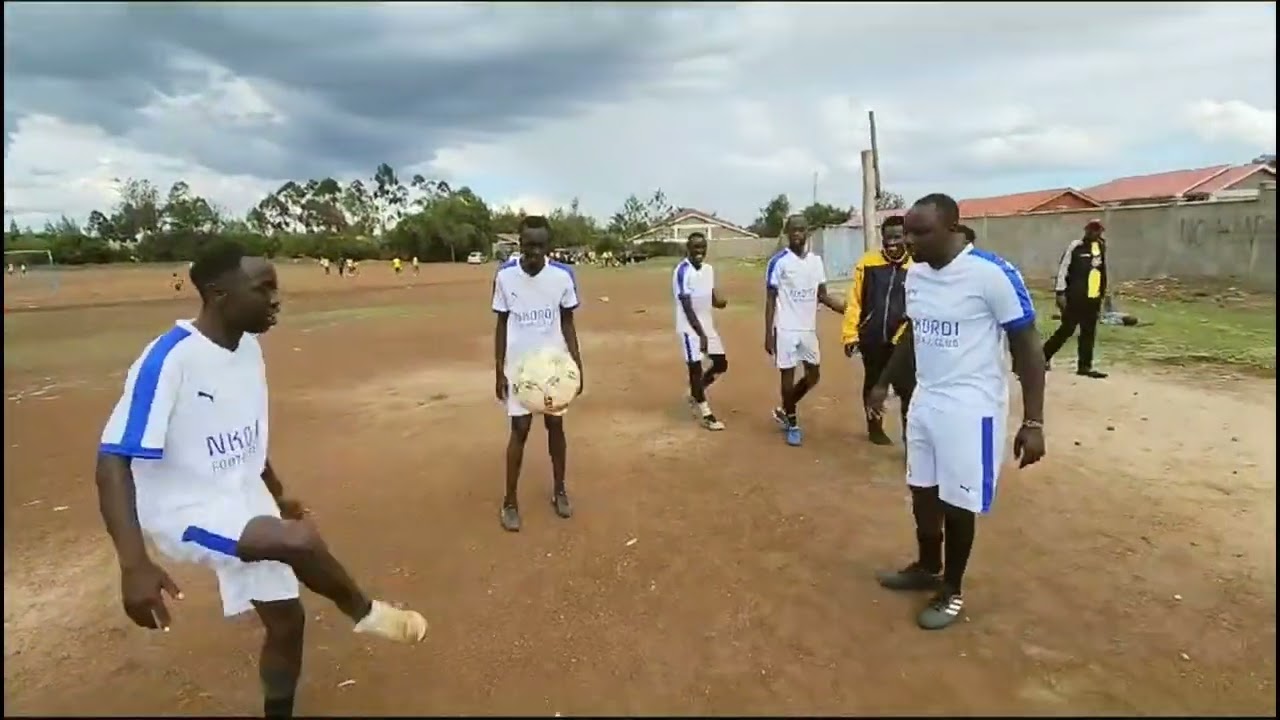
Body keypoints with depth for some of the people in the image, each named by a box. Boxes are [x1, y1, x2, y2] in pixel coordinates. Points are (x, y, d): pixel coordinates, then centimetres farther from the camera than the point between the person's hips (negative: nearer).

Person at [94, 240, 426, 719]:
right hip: (185, 511, -7)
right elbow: (113, 462, -26)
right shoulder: (169, 359, -24)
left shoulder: (249, 348, 0)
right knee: (300, 539, -31)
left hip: (245, 506, 8)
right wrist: (134, 564, -36)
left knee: (286, 619, 12)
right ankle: (363, 611, -2)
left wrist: (277, 495, 24)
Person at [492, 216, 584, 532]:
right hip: (519, 366, -1)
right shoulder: (505, 276, -9)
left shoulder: (563, 276, -9)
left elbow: (567, 323, 1)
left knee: (555, 424, 10)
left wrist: (577, 363, -5)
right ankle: (510, 501, 13)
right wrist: (498, 370, -3)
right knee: (520, 428, 0)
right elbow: (501, 324, -1)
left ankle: (559, 490, 27)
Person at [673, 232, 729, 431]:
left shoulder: (709, 269, 6)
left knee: (721, 363, 12)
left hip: (707, 325, 8)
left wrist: (719, 300, -10)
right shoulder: (682, 271, -18)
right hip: (690, 328, -8)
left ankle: (695, 393, 32)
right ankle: (706, 414, 11)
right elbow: (687, 307, -21)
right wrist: (701, 334, -24)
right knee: (695, 368, 0)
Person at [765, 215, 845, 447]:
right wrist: (768, 334, -12)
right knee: (788, 375, 2)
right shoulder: (778, 261, -9)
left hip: (809, 329, 6)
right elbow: (770, 300, -8)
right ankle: (792, 423, 19)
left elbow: (822, 295, 12)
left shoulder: (816, 260, 7)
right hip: (786, 329, -6)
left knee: (814, 376, 11)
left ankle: (784, 410, 31)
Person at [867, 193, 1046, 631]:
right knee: (922, 492, 18)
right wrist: (884, 382, 24)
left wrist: (1033, 422, -17)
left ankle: (952, 591, 26)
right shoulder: (915, 274, 3)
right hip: (924, 402, 7)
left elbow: (1027, 347, -15)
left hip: (970, 409, -7)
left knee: (958, 503, 5)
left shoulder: (993, 274, -19)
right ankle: (927, 569, 40)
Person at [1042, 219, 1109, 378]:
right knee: (1066, 330, -4)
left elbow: (1103, 271, 19)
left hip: (1093, 298, 6)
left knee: (1089, 333, 7)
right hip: (1075, 297, -6)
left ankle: (1084, 366, 12)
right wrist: (1060, 292, -16)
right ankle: (1043, 356, 9)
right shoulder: (1076, 246, -8)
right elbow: (1063, 268, -11)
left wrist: (1102, 294, 19)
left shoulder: (1102, 246, 12)